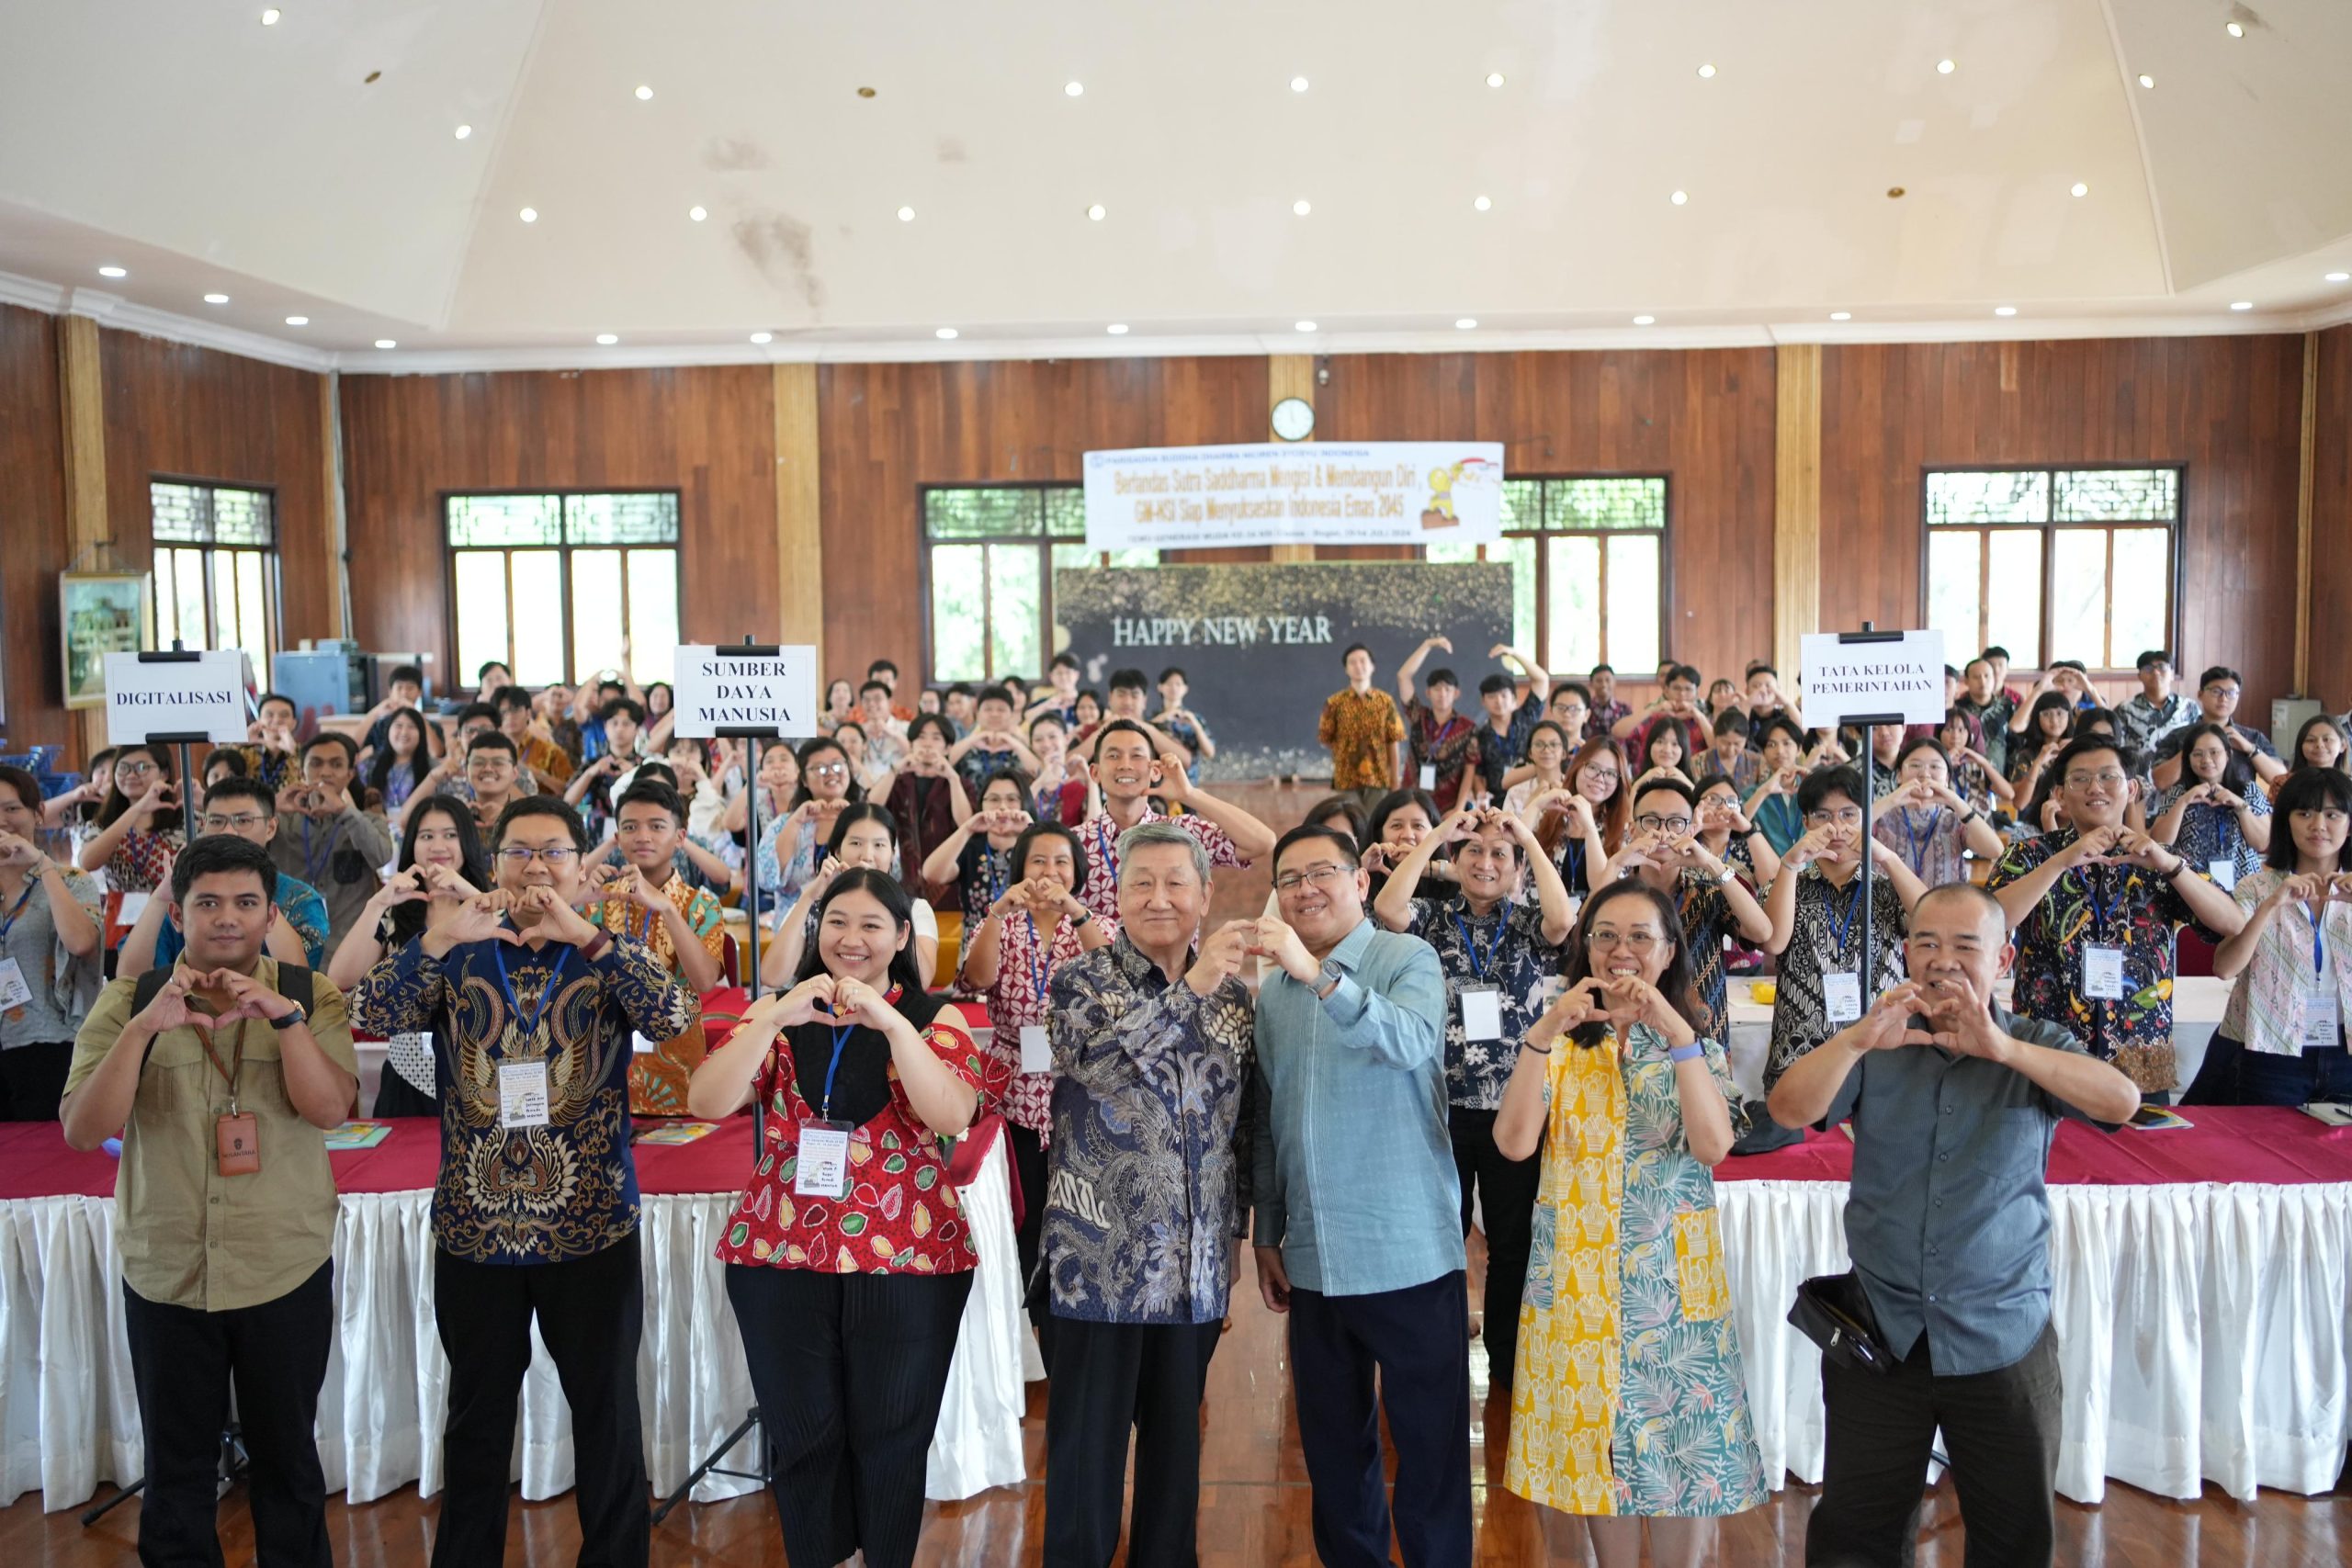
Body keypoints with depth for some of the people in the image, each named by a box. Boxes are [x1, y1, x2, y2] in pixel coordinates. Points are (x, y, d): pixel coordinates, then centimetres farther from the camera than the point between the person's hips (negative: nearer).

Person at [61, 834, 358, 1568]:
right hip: (164, 1277, 1)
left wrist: (282, 1014, -27)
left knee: (286, 1459, 12)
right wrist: (144, 1026, -22)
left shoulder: (312, 996, -3)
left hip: (287, 1273, -1)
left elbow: (328, 1108, -15)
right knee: (176, 1468, 14)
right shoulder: (128, 1000, -1)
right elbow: (84, 1131, -9)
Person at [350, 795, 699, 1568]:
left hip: (592, 1229, -1)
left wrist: (586, 937, -28)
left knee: (607, 1414, 10)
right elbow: (373, 1014, -11)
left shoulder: (609, 956, -1)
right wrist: (442, 936, -24)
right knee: (477, 1417, 16)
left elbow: (675, 1017, -19)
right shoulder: (459, 956, 4)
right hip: (474, 1229, 2)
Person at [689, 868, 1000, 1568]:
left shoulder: (935, 1018, 2)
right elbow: (707, 1102, -8)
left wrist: (891, 1021, -24)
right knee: (801, 1434, 8)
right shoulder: (776, 1011, 5)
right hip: (779, 1252, 1)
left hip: (906, 1255, -1)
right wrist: (776, 1019, -20)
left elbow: (953, 1116, -15)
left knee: (891, 1437, 8)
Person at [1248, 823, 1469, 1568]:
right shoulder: (1272, 991, 10)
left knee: (1430, 1443, 4)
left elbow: (1409, 1042, -26)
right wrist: (1266, 1233, 13)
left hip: (1410, 1251, -5)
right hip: (1313, 1258, 5)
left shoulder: (1408, 958, -5)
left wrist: (1317, 973, -37)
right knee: (1332, 1442, 15)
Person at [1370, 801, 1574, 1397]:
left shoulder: (1528, 924, 3)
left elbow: (1564, 920, -20)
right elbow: (1386, 909, -20)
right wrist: (1437, 834, -16)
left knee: (1512, 1241, 12)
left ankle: (1506, 1359, 28)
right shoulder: (1434, 916, 1)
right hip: (1443, 1106, -1)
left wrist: (1530, 839, -15)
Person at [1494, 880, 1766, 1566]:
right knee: (1594, 1438, 8)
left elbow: (1713, 1147, -16)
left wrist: (1677, 1034, -24)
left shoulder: (1697, 1043, 2)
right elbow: (1514, 1142, -13)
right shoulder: (1558, 1042, 3)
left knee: (1680, 1439, 4)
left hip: (1673, 1277, -1)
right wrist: (1542, 1036, -25)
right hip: (1578, 1275, 1)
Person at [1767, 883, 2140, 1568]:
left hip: (2004, 1339, 0)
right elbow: (1789, 1109, -12)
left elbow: (2121, 1101, -18)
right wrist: (1859, 1039, -29)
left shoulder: (2036, 1048, 1)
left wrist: (2001, 1047, -32)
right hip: (1879, 1333, 1)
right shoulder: (1875, 1048, 3)